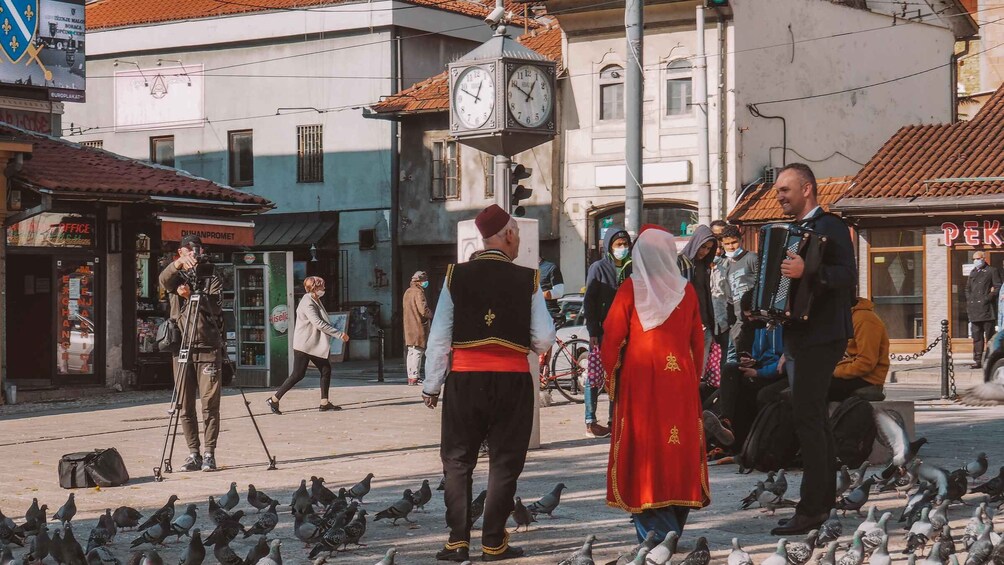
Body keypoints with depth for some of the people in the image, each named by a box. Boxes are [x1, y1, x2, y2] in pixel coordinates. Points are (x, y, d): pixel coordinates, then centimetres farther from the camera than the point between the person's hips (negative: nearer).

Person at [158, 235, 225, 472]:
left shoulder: (212, 279, 11)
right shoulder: (176, 278, 13)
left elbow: (215, 307, -5)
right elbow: (164, 279, -12)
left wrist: (192, 295, -19)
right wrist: (178, 264, -31)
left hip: (208, 348, -1)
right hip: (182, 346, 2)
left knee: (210, 404, -5)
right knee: (185, 406, 1)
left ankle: (209, 454, -1)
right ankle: (193, 454, 7)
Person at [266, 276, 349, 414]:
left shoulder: (315, 301, 12)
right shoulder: (308, 303, -19)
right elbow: (319, 324, -26)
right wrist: (339, 334, -25)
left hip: (314, 345, 10)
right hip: (304, 345, -10)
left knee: (326, 369, 5)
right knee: (298, 374, -7)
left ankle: (324, 403, 8)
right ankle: (274, 400, 1)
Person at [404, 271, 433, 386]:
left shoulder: (407, 292, 15)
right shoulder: (418, 292, -14)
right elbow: (423, 309, -21)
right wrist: (430, 316, -1)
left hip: (409, 327, 9)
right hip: (419, 327, -9)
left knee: (411, 352, 14)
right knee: (417, 352, -8)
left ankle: (411, 376, 18)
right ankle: (414, 377, -10)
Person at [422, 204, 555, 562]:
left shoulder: (456, 277, -2)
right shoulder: (527, 280, -4)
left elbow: (439, 337, 0)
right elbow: (544, 340, -3)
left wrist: (432, 385, 8)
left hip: (465, 378, 1)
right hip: (512, 380, -1)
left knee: (457, 460, 10)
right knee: (504, 462, 8)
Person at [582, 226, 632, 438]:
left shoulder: (630, 269, 9)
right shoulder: (598, 268, -4)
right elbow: (589, 302, -7)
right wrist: (593, 333, -12)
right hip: (602, 331, -5)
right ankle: (590, 422, 2)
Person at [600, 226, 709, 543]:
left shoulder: (630, 289, -4)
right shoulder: (686, 290, 3)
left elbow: (612, 336, -5)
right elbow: (697, 340, 9)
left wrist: (611, 374, 8)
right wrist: (695, 377, 19)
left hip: (638, 379, -2)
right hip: (680, 381, 2)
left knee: (643, 448, 2)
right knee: (679, 447, 8)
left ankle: (653, 532, -4)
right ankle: (673, 529, 11)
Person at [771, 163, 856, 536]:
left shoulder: (830, 227, -10)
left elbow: (848, 274, -23)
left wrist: (808, 273, -36)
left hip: (821, 337, -10)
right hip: (799, 336, 10)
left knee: (807, 418, -12)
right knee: (815, 419, 13)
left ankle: (811, 509, -11)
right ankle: (823, 502, 19)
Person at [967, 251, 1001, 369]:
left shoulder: (992, 271, 1)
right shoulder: (973, 272, 20)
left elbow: (998, 288, -5)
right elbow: (968, 288, 26)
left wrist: (988, 298, -14)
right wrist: (969, 301, 11)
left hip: (987, 309, -6)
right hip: (974, 309, 6)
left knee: (989, 335, -4)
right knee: (977, 336, 6)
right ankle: (977, 360, 8)